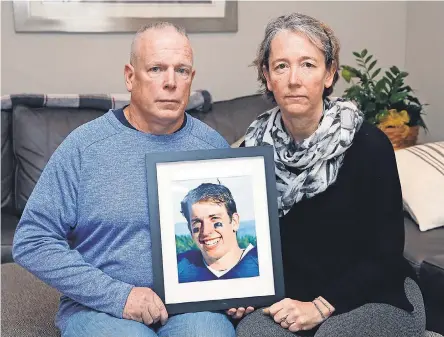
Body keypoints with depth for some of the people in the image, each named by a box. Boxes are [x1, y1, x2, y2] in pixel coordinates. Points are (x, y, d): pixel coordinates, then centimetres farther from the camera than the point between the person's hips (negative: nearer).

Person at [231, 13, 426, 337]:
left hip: (373, 295, -2)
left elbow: (385, 253, -11)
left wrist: (322, 307, -18)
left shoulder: (369, 144, -14)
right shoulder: (256, 145, -3)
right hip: (288, 297, 3)